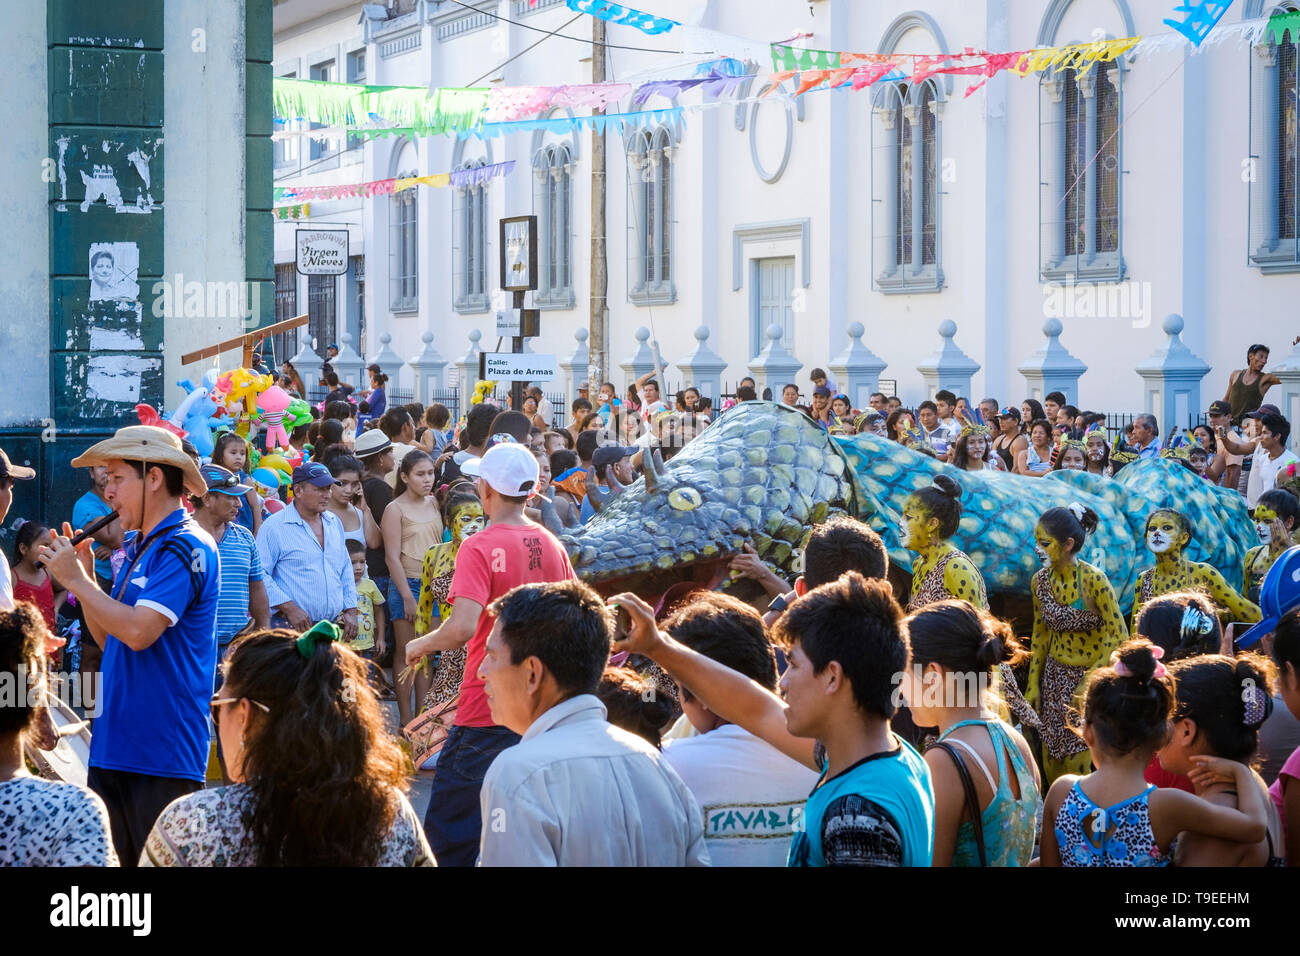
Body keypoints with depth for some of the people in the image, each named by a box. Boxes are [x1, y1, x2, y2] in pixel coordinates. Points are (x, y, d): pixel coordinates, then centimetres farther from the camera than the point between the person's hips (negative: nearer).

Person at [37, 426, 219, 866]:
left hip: (162, 755, -9)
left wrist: (76, 580, -13)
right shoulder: (136, 547, 16)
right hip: (114, 744, 9)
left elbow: (138, 632, -24)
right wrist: (82, 573, 6)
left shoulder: (186, 548, -13)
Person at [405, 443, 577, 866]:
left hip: (486, 711, -7)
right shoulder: (553, 546, 6)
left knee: (448, 835, -1)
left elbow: (462, 627, -24)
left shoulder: (479, 548, -13)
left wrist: (419, 645, -6)